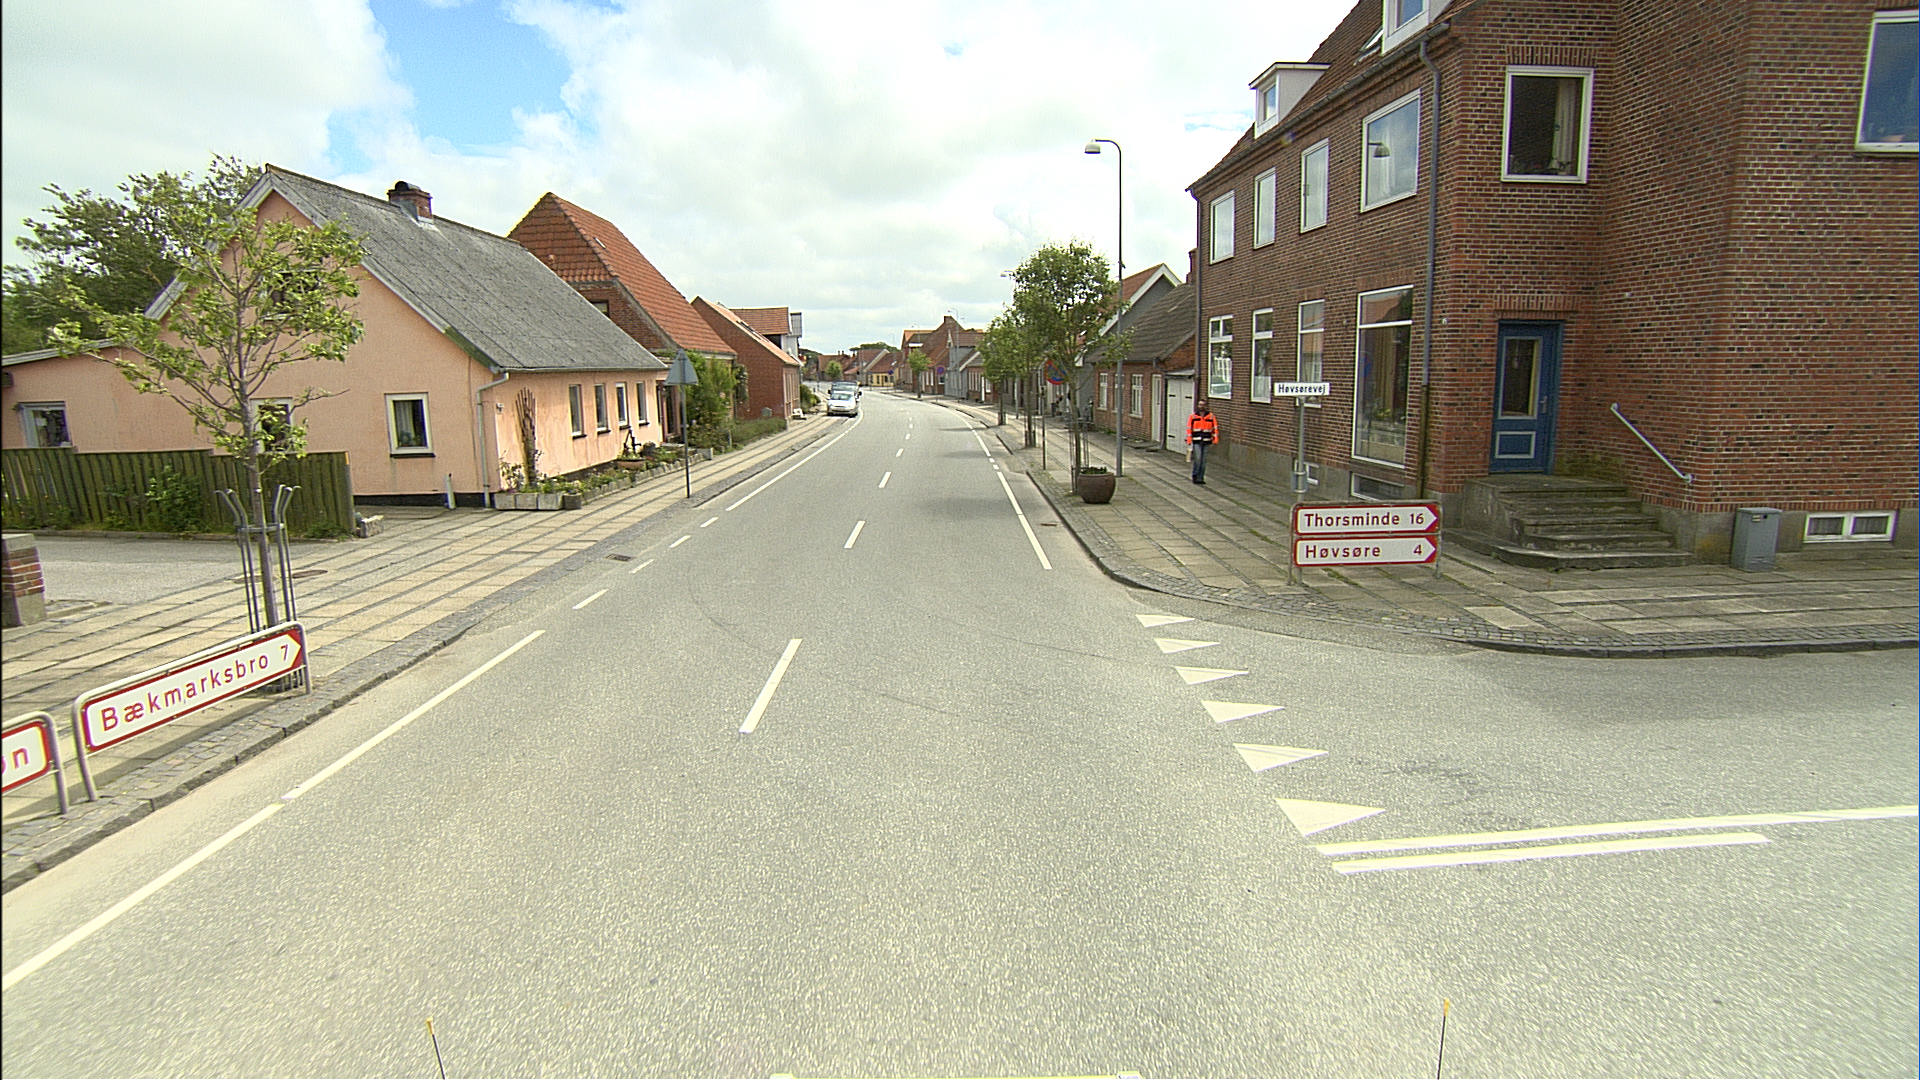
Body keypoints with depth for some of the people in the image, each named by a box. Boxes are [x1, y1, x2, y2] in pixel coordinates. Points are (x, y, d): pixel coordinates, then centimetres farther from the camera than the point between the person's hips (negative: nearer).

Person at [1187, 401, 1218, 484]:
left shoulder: (1211, 416, 6)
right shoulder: (1193, 416, 4)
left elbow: (1215, 428, 8)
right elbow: (1189, 428, 3)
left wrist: (1215, 439, 1)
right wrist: (1189, 440, -3)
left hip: (1206, 441, 2)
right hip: (1196, 441, -2)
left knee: (1203, 460, 4)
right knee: (1198, 458, -12)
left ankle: (1200, 478, 12)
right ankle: (1195, 476, 5)